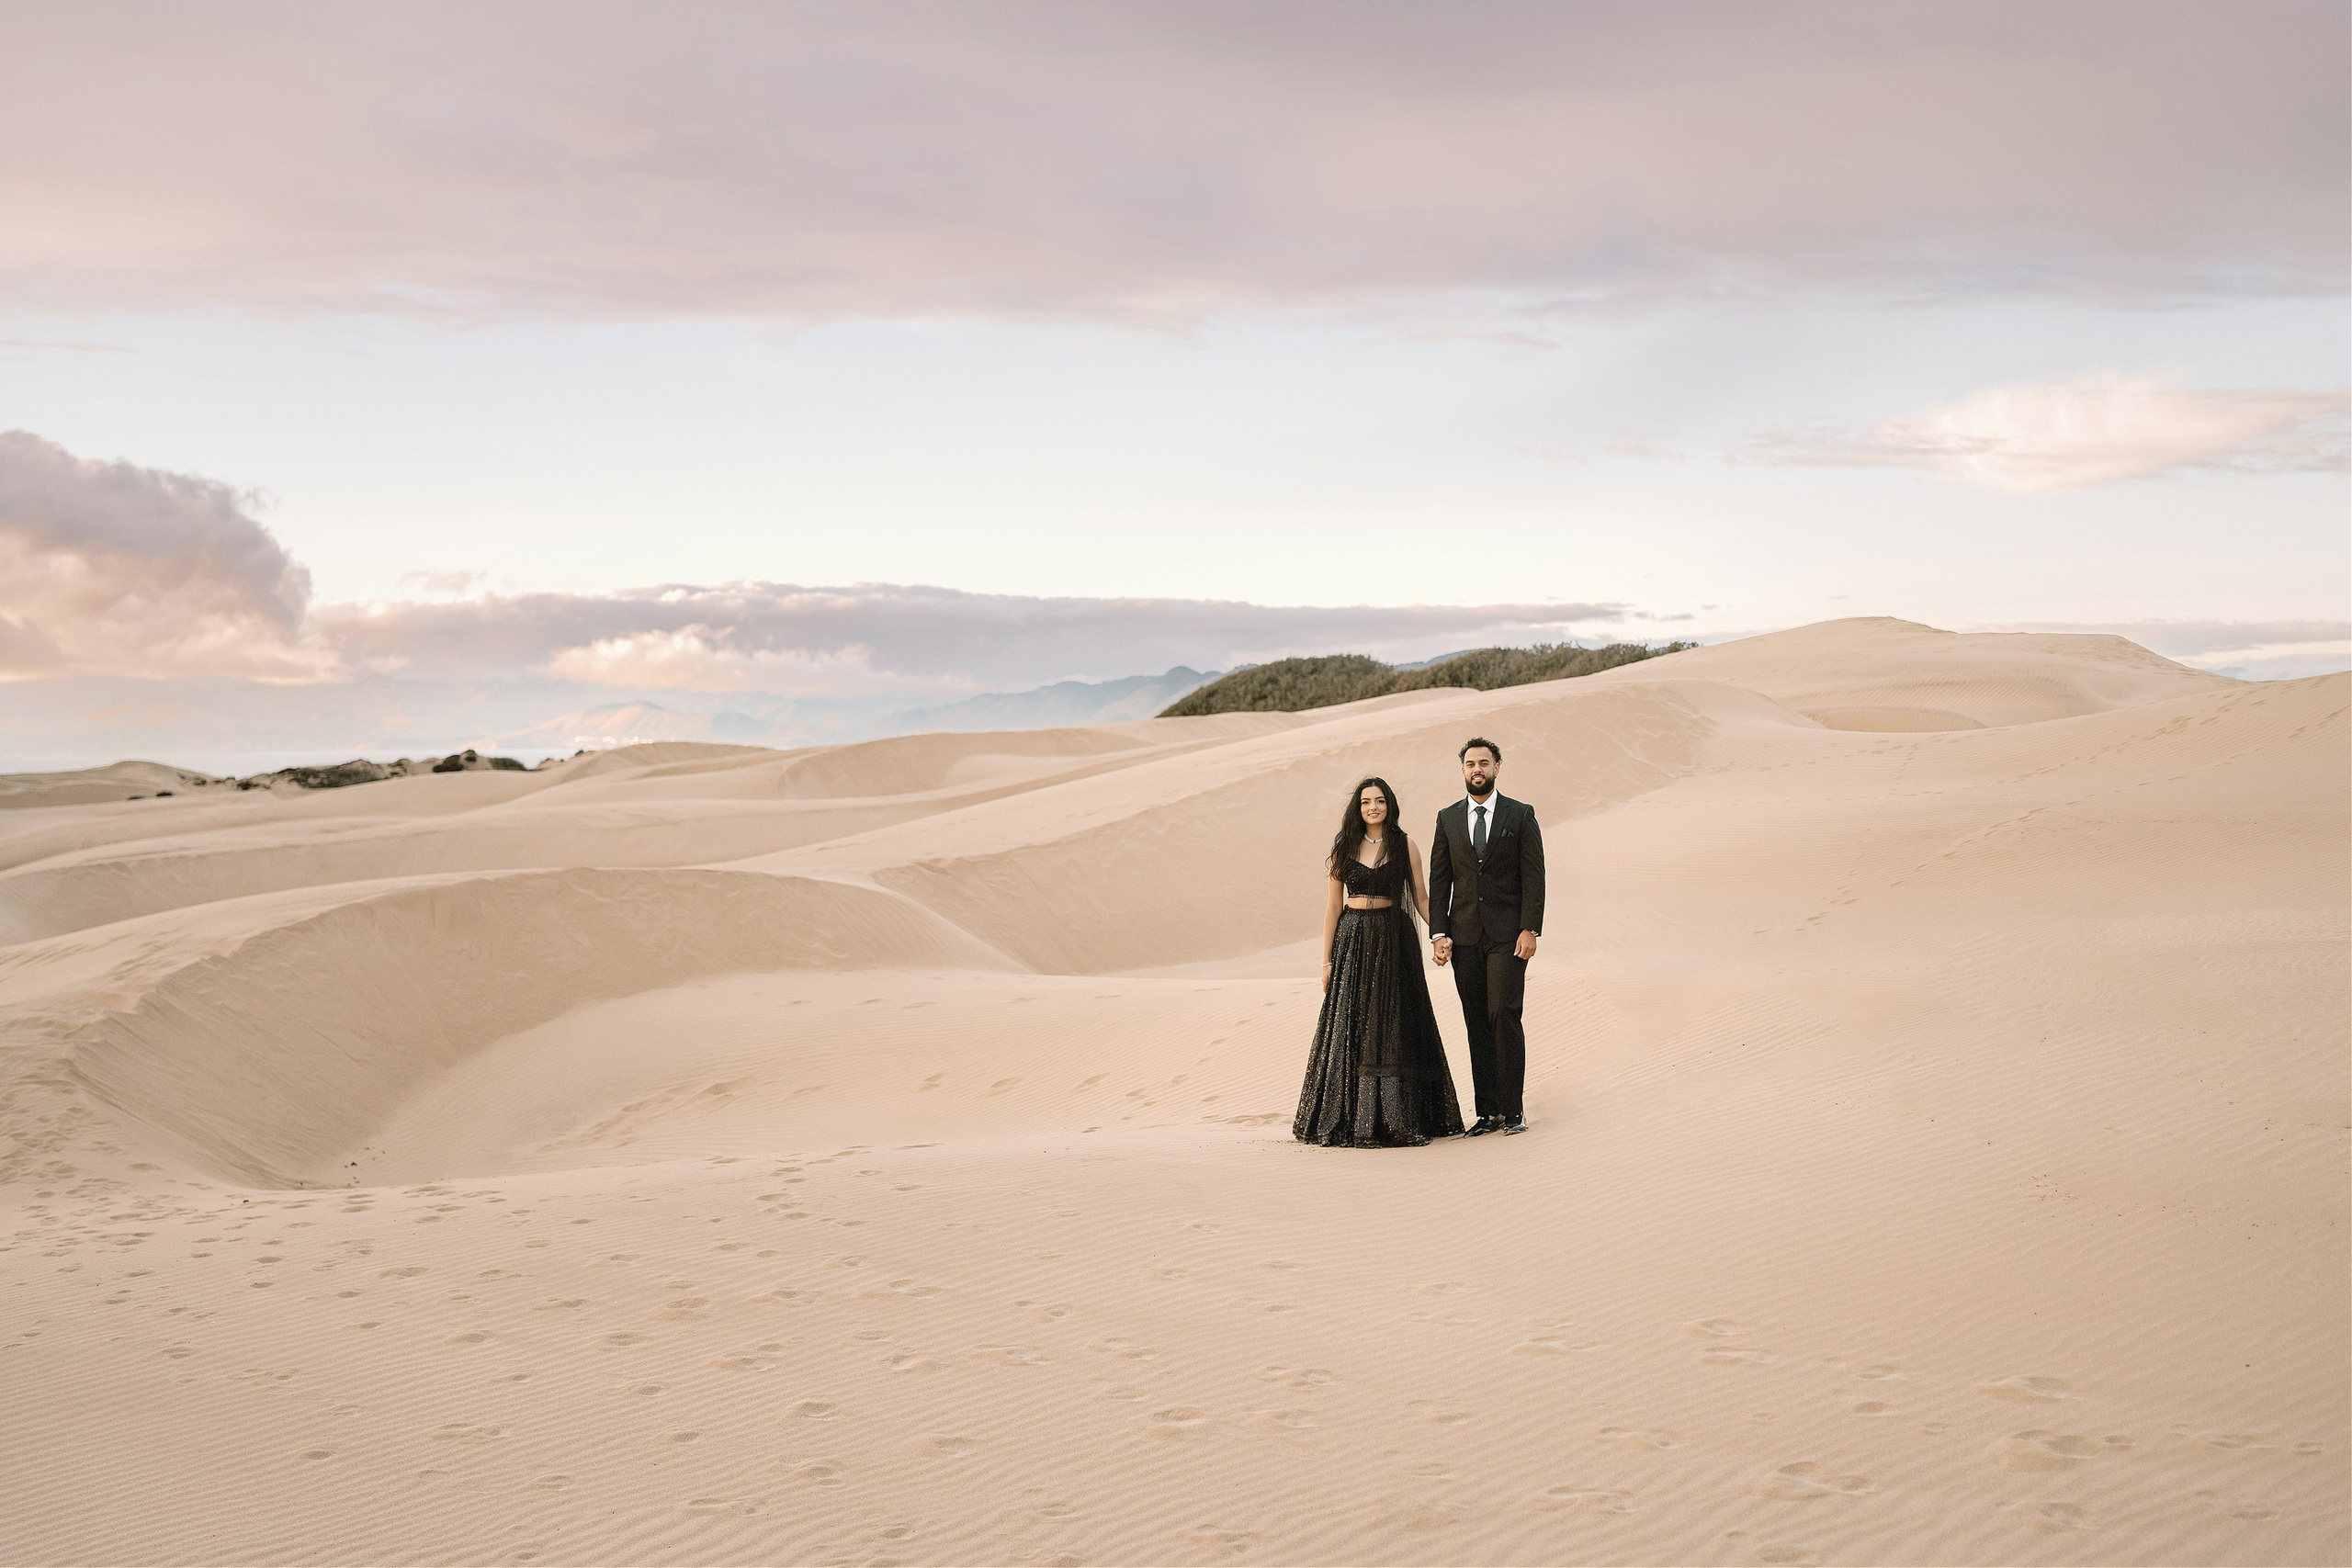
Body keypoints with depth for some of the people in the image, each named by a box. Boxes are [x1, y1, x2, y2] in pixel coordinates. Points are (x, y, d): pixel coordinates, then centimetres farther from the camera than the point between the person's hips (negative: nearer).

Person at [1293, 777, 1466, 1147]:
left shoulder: (1404, 846, 3)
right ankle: (1352, 1119, 8)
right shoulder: (1344, 848, 5)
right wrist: (1326, 959, 2)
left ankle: (1399, 1117, 9)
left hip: (1394, 941, -1)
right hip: (1352, 940, 1)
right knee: (1351, 1029, 2)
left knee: (1394, 1027, 1)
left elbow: (1421, 897, 5)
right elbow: (1333, 905, 5)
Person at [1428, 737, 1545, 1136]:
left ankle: (1512, 1108, -3)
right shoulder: (1448, 818, 11)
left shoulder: (1520, 815, 3)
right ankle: (1488, 1111, 8)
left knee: (1504, 1015, -13)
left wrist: (1530, 929, -10)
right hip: (1465, 936, 3)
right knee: (1477, 1025, 4)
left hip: (1507, 934, -3)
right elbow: (1439, 880, 9)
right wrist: (1438, 933, -1)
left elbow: (1533, 877, -1)